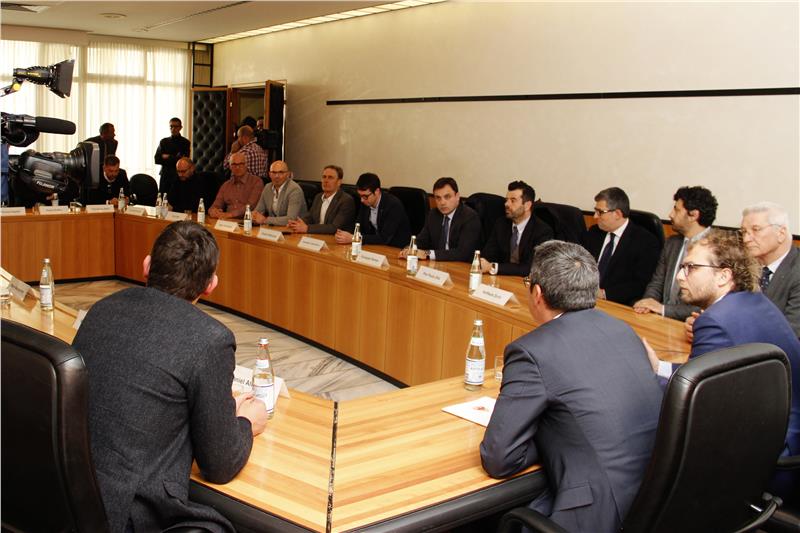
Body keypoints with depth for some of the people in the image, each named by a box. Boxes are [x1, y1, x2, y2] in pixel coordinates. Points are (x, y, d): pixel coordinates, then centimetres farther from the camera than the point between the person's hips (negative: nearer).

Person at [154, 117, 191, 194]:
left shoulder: (185, 142, 0)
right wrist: (174, 159, -7)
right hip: (165, 175, 3)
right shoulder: (164, 141, 11)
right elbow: (157, 160, 4)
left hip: (179, 176, -3)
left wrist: (168, 157, -3)